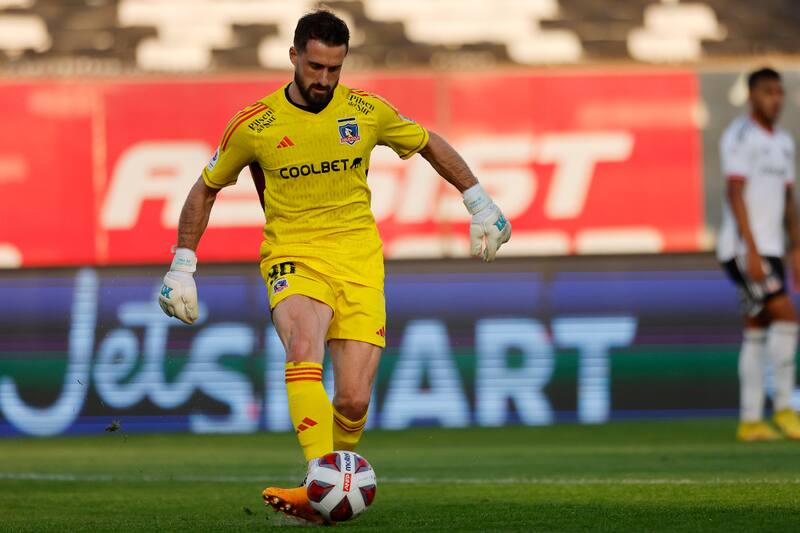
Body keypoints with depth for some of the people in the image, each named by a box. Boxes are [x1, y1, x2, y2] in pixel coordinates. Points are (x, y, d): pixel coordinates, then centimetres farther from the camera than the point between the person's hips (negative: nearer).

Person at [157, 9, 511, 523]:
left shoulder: (367, 111, 0)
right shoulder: (254, 125, -4)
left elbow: (430, 144, 18)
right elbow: (205, 190, 10)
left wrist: (480, 203, 19)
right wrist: (182, 267, 7)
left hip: (359, 262, 2)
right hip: (293, 258, -2)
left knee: (354, 400, -10)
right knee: (304, 351, -34)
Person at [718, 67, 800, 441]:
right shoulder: (740, 136, -10)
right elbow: (736, 195, -16)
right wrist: (751, 250, -22)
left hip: (769, 250, 8)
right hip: (743, 249, -8)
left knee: (757, 334, 6)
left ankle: (750, 421, 8)